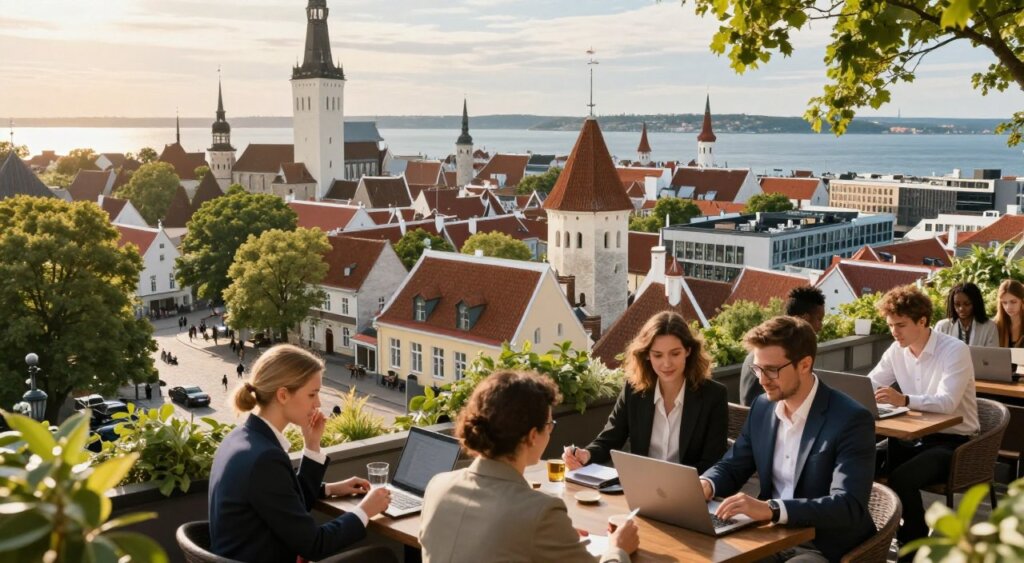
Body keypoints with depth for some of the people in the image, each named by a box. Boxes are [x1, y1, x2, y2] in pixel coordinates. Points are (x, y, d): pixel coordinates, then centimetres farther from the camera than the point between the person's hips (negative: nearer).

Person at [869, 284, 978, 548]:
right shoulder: (897, 350, 3)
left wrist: (904, 400, -47)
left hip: (953, 441, -6)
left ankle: (915, 546, -9)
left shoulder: (955, 350, -17)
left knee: (901, 478, -30)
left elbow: (947, 402, -30)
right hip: (914, 436, 6)